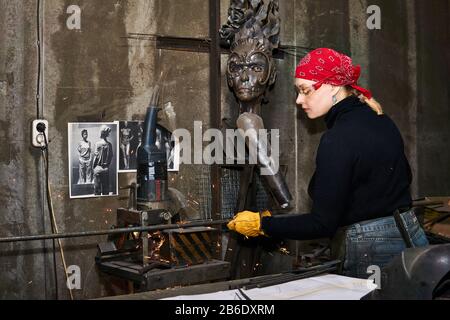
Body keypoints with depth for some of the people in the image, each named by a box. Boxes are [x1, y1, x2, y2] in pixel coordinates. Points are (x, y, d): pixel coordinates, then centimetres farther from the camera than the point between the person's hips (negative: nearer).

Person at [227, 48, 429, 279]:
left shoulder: (338, 140, -21)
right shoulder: (381, 120, 6)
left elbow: (323, 224, -21)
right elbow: (403, 177, 21)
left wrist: (262, 225, -13)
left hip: (372, 253, -9)